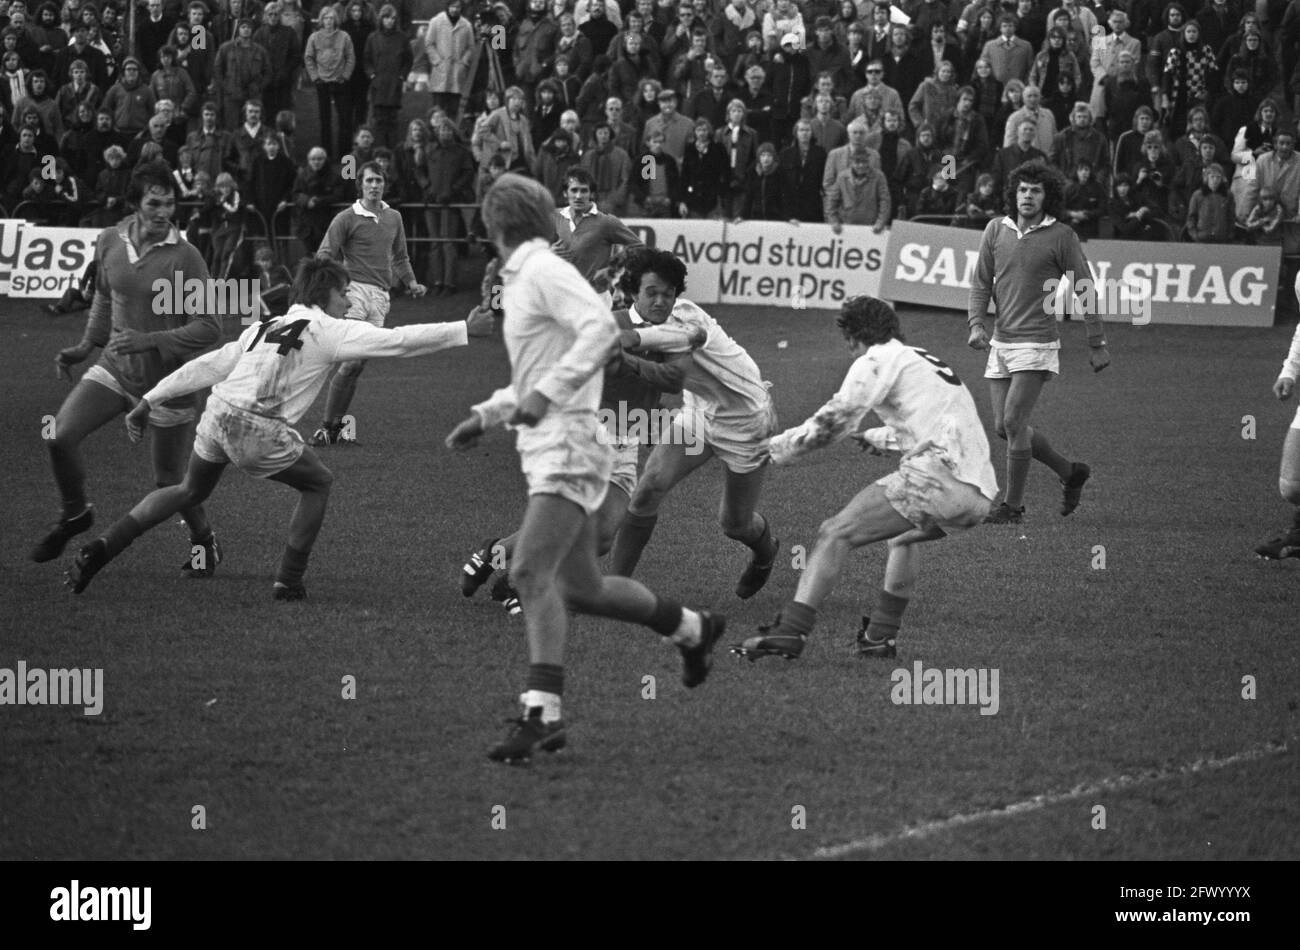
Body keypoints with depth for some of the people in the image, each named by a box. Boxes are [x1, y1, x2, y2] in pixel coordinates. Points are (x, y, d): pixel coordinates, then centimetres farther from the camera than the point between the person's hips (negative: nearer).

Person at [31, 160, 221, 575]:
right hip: (115, 368, 4)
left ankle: (204, 541, 33)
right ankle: (75, 513, 13)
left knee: (168, 481, 4)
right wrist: (86, 345, 10)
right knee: (60, 436, -14)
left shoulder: (185, 257, -17)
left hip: (167, 380, -4)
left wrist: (148, 340, -27)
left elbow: (208, 328, -18)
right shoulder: (109, 241, -2)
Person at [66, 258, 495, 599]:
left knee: (191, 491, 28)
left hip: (218, 415, 6)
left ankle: (102, 547, 15)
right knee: (318, 483, 18)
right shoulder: (327, 331, 4)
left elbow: (207, 366, 20)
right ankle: (289, 580, 17)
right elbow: (398, 340, 0)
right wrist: (464, 331, 5)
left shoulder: (265, 326, 22)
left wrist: (149, 401, 21)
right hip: (258, 431, -6)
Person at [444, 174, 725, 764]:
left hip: (567, 447, -10)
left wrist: (545, 393, -30)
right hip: (545, 450, 10)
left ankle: (542, 713, -27)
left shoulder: (546, 273, -9)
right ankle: (692, 629, 33)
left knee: (531, 573, -20)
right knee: (581, 589, 15)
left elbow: (601, 328, -25)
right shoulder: (522, 280, 19)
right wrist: (485, 416, 22)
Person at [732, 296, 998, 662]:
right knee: (908, 532, 37)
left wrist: (776, 448, 10)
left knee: (836, 533, -8)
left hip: (939, 476, -9)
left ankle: (791, 632, -19)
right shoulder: (927, 361, 30)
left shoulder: (878, 360, 5)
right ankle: (882, 635, 33)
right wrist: (880, 438, 56)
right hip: (982, 493, 9)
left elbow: (833, 423, -1)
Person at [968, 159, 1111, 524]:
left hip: (1037, 343, -6)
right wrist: (977, 324, -4)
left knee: (1013, 422, -14)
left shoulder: (1061, 236, -6)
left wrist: (1098, 344, 1)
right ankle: (1070, 473, 27)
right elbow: (981, 282, 11)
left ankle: (1013, 506, -3)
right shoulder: (996, 229, 5)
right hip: (1001, 341, 6)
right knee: (1003, 426, 8)